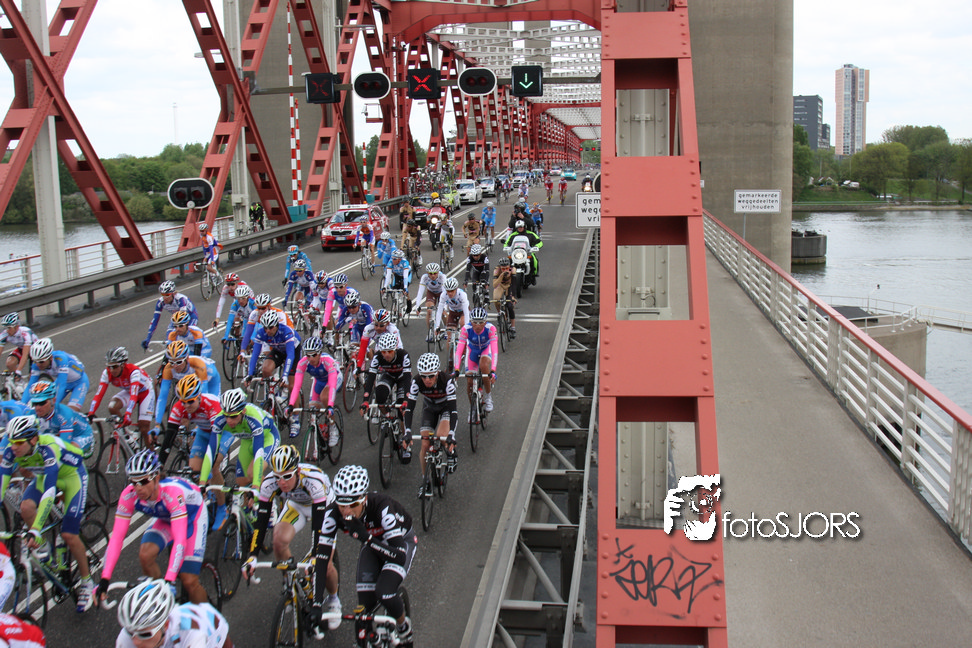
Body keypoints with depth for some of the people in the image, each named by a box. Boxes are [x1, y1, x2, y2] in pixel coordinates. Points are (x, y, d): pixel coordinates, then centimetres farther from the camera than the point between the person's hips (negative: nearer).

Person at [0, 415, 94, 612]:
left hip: (72, 474, -5)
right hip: (43, 476, 5)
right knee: (26, 508, -25)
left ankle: (87, 583, 8)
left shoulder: (48, 448, -39)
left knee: (69, 535, -12)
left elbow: (49, 490, -46)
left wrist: (36, 530, -53)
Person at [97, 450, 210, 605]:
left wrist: (169, 581, -52)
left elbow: (180, 541, -44)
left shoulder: (172, 492, -41)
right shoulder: (129, 495, -28)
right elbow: (116, 537, -27)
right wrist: (105, 579, -36)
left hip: (192, 516, -4)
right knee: (145, 554, -25)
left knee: (189, 580, -11)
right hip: (165, 519, 4)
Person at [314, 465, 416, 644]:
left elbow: (400, 556, -41)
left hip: (401, 540, -4)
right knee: (365, 604, -12)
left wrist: (365, 537, -52)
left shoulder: (381, 507, -40)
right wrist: (316, 604, -35)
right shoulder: (332, 513, -30)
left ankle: (404, 627, 6)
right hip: (371, 543, 4)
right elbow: (322, 559, -27)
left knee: (384, 592, -25)